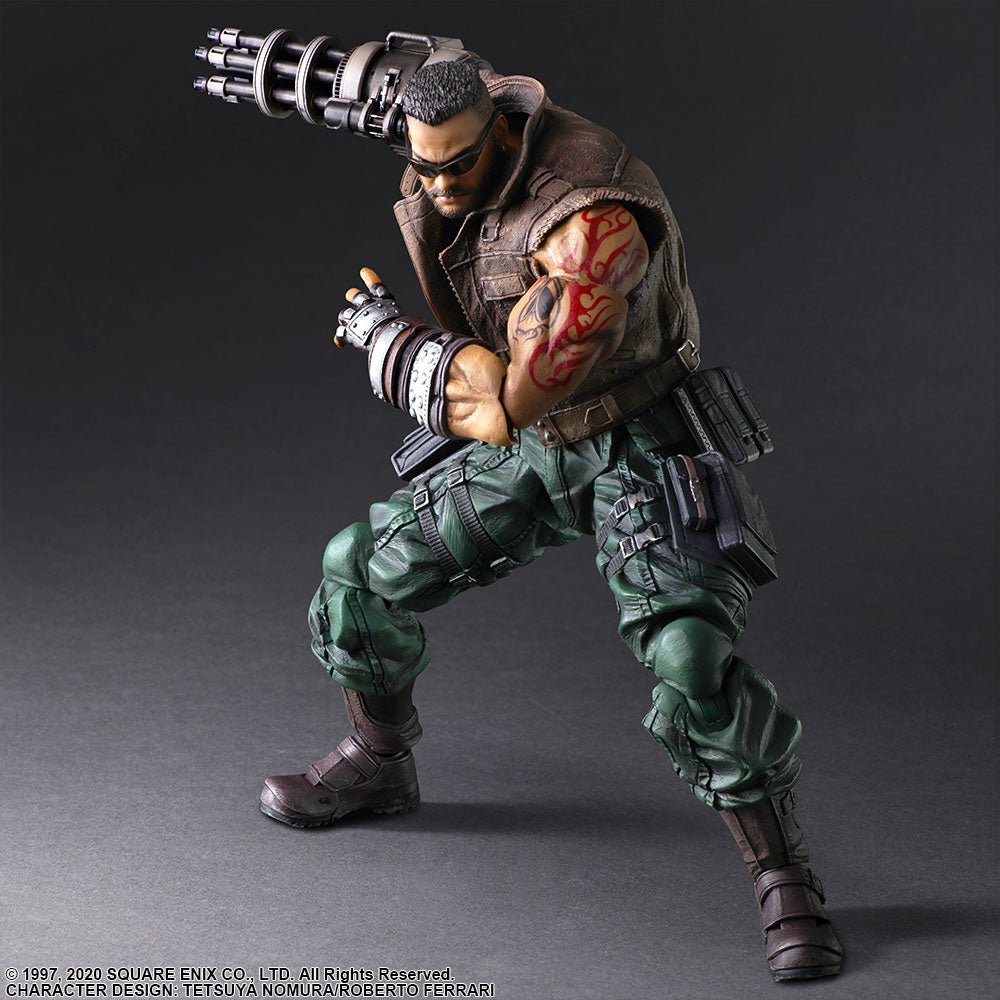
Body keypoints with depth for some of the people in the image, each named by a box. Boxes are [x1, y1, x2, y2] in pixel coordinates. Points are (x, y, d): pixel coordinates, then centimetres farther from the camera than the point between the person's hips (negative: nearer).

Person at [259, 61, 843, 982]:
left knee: (693, 665, -24)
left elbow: (505, 398, -34)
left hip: (638, 452, -8)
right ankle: (379, 762, 33)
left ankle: (786, 883, -9)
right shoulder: (495, 100, -8)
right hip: (530, 451, 8)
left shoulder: (592, 219, -35)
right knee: (367, 571, 7)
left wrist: (382, 333, -21)